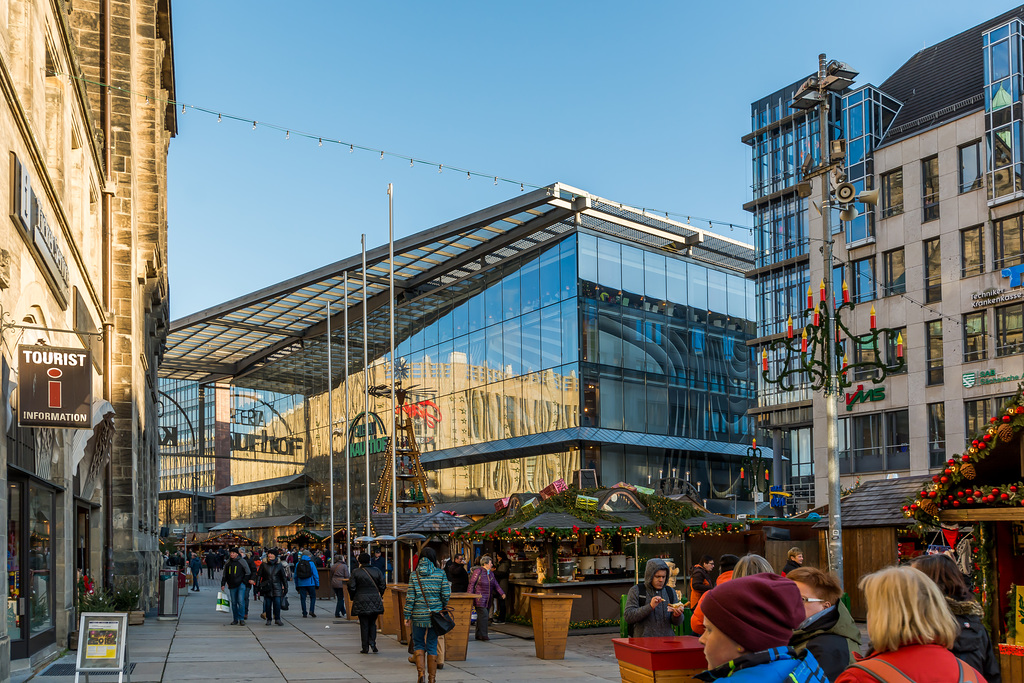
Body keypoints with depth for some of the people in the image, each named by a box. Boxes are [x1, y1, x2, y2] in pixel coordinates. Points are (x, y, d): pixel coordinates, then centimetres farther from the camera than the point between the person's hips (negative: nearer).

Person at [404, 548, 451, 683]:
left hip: (419, 615, 0)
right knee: (432, 645, 10)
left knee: (418, 644, 14)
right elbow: (446, 594, -5)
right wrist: (443, 607, 14)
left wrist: (407, 616, 2)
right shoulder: (440, 574, -3)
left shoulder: (415, 575, -2)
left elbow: (410, 597, -3)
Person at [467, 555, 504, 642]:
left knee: (482, 616, 8)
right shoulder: (478, 571, -9)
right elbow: (471, 584, -8)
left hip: (487, 599, 7)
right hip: (479, 598, -7)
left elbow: (495, 584, 16)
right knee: (483, 615, -13)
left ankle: (479, 635, 14)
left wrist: (502, 593, 4)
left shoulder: (491, 573, 14)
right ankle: (483, 635, -10)